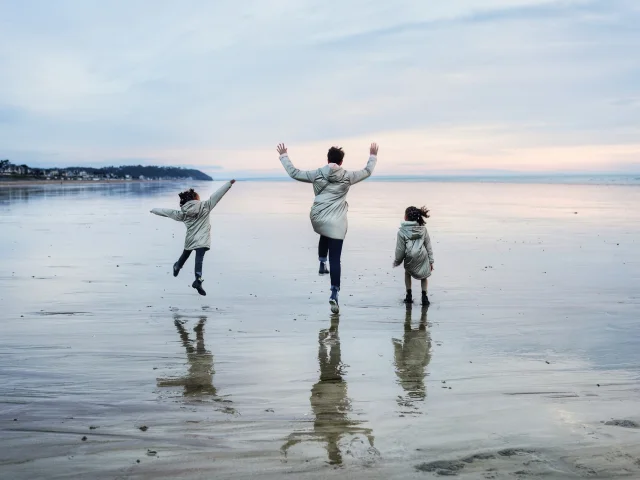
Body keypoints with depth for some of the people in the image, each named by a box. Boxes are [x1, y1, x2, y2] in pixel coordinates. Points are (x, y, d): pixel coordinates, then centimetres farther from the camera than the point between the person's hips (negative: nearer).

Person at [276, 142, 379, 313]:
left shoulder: (316, 174, 0)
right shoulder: (348, 177, 1)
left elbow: (294, 173, 7)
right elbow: (367, 171, 15)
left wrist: (283, 156, 19)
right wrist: (373, 156, 31)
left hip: (317, 219, 2)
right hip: (336, 222, -2)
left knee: (325, 236, 40)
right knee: (335, 259, -3)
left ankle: (322, 263, 31)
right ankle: (334, 294, -11)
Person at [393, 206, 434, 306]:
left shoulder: (402, 232, -8)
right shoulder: (423, 229, 2)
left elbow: (400, 249, -4)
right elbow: (428, 246, 5)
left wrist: (396, 261, 12)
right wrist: (431, 261, 12)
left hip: (410, 259, -2)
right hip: (423, 258, 2)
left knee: (407, 273, 29)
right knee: (423, 275, 26)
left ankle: (409, 295, 26)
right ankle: (424, 297, 15)